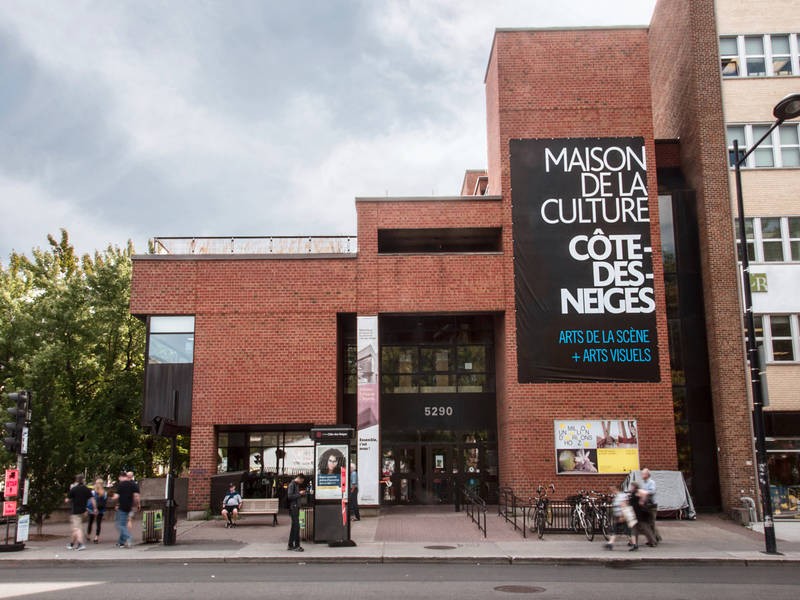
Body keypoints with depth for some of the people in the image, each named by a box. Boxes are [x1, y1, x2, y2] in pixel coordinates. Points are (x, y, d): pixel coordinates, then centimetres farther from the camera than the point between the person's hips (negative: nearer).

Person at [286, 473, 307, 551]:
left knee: (294, 526, 12)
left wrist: (302, 494, 7)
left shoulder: (297, 484, 17)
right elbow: (289, 496, -19)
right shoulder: (292, 484, -11)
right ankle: (296, 546, -7)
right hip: (293, 507, -10)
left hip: (296, 507, 10)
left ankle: (291, 545, 18)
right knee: (296, 526, -10)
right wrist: (299, 494, -17)